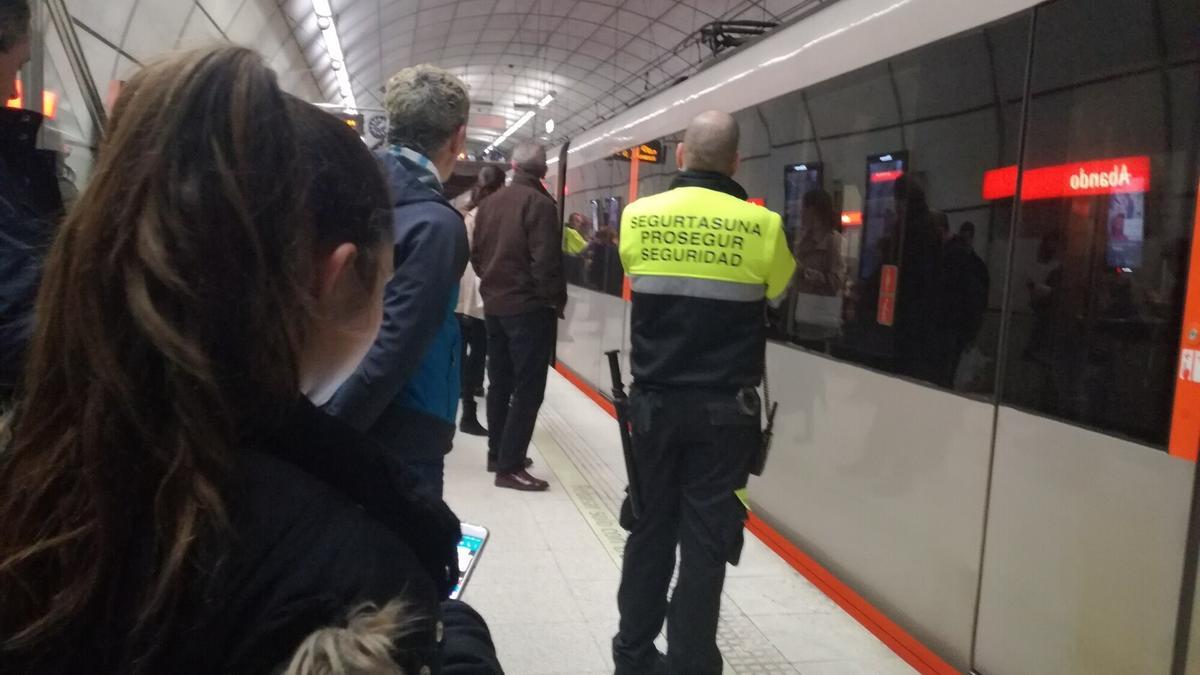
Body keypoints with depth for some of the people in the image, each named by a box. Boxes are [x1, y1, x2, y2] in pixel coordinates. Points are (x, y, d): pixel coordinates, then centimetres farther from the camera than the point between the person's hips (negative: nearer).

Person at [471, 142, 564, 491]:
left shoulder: (489, 203, 8)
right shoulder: (539, 204, -15)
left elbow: (476, 255, 13)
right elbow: (547, 261, -19)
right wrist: (556, 301, -8)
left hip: (494, 304, 8)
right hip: (529, 306, -8)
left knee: (501, 381, 17)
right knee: (528, 387, -4)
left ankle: (497, 452, 25)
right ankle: (510, 466, -5)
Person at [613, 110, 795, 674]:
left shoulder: (638, 217, -3)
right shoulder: (760, 225, -9)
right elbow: (778, 289, 9)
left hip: (654, 403, 3)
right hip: (724, 410, -2)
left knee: (650, 528, 15)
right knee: (706, 540, 5)